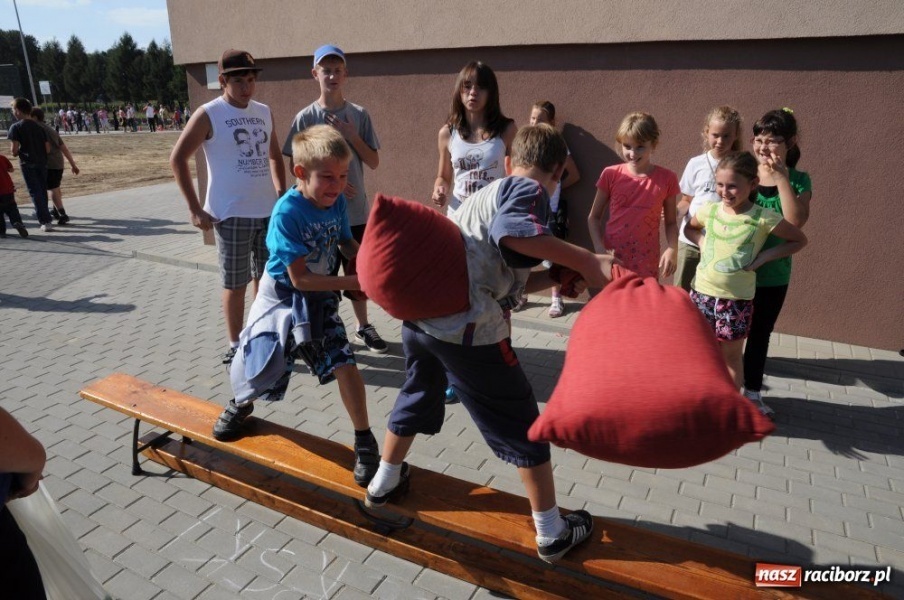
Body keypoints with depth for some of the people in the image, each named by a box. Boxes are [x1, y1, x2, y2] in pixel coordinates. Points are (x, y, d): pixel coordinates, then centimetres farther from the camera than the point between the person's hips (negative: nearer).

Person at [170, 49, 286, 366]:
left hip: (268, 211, 5)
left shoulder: (264, 112, 8)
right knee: (235, 284, 4)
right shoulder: (209, 114, -7)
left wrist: (282, 193, 10)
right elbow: (177, 159, -7)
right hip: (231, 215, -5)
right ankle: (235, 345, 18)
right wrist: (195, 209, -10)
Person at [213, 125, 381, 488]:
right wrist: (350, 282, -31)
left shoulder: (338, 201, -10)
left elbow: (347, 244, 5)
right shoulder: (287, 213, -26)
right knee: (258, 369, 8)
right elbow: (300, 278, -26)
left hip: (321, 297, 3)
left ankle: (364, 440, 7)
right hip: (282, 297, -3)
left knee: (343, 362, -10)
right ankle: (241, 405, 46)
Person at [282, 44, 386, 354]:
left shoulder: (359, 115, 1)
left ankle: (362, 327, 30)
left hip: (357, 211, 2)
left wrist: (352, 136, -13)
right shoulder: (305, 117, -4)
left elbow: (374, 162, 1)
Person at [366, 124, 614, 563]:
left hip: (419, 311, 8)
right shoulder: (529, 190, 1)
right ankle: (552, 532, 21)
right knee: (521, 423, 8)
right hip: (465, 326, -8)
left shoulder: (487, 193, 25)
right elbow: (512, 231, -24)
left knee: (418, 395, 31)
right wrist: (586, 262, -20)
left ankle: (384, 483, 49)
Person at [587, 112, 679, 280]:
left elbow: (671, 222, 5)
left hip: (646, 264, 0)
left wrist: (672, 249, -12)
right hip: (611, 259, 0)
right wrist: (599, 248, -10)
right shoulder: (611, 175, -2)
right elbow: (594, 217, 4)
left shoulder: (667, 179, -3)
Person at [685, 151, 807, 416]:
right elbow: (689, 227, 22)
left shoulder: (763, 218, -9)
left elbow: (800, 240, 3)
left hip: (737, 299, -3)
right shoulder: (709, 210, 0)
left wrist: (764, 256, -9)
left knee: (731, 355, 11)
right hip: (702, 292, 3)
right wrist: (702, 242, 2)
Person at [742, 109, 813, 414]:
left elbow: (796, 220, -19)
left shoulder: (798, 180, -3)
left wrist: (780, 178, -20)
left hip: (772, 276, 1)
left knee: (760, 335, 16)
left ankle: (752, 392, 34)